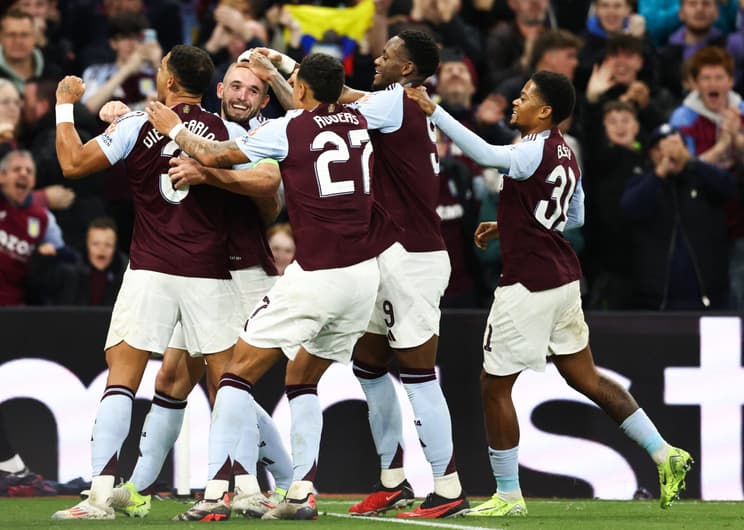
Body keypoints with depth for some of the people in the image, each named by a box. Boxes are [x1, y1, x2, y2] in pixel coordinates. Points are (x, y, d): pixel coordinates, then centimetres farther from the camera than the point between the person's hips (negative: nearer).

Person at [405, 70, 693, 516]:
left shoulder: (535, 152, -16)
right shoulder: (565, 154, 12)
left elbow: (487, 154, -33)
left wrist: (434, 112, -35)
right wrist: (507, 227, 23)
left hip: (529, 285, -9)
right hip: (563, 278, 9)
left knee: (495, 384, 3)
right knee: (584, 376, 17)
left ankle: (508, 495, 9)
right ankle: (664, 454, 12)